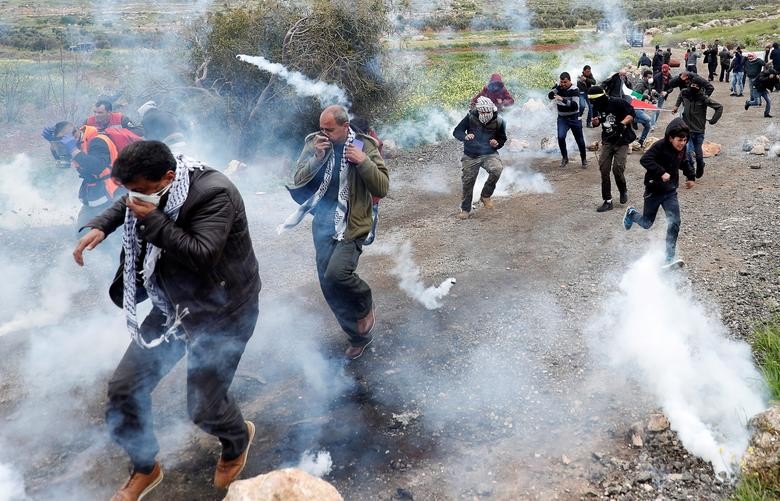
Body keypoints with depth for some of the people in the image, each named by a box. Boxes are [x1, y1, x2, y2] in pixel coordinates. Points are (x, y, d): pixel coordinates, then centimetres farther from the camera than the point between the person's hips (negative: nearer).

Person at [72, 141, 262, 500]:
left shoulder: (214, 193, -26)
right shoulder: (153, 190, -2)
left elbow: (202, 255, -34)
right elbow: (125, 206, 21)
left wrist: (152, 221, -31)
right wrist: (99, 227, 2)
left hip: (220, 311, -7)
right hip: (172, 306, 8)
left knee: (203, 407, -1)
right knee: (124, 388, 5)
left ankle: (238, 437, 38)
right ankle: (144, 469, 29)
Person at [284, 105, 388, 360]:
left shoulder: (365, 146, -5)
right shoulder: (314, 143, 1)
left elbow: (382, 188, -9)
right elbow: (298, 181, -2)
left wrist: (363, 162, -22)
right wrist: (316, 158, -16)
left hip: (352, 225, -4)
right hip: (323, 225, 4)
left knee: (336, 273, -27)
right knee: (329, 288, 7)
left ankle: (365, 305, 5)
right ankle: (358, 335, 26)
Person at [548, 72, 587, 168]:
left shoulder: (574, 90, -16)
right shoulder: (558, 87, -1)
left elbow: (575, 105, -26)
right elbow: (549, 96, -10)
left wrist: (563, 100, -38)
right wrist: (557, 87, -22)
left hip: (574, 118, -2)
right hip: (562, 118, 3)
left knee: (579, 139, 6)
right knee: (560, 137, -18)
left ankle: (584, 159, 25)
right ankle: (564, 157, 2)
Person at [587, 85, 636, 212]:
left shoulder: (618, 102, -15)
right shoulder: (597, 107, 3)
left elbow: (632, 114, -13)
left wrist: (621, 124, -27)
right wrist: (595, 122, -9)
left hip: (622, 141, -5)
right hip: (607, 141, 5)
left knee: (617, 168, -14)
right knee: (603, 170, -3)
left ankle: (623, 190, 18)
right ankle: (607, 201, 4)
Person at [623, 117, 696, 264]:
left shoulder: (681, 149, 0)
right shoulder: (660, 146, -21)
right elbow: (645, 160, -33)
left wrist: (690, 176, 16)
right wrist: (661, 173, -38)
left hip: (670, 191, 5)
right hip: (654, 190, -5)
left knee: (674, 222, -8)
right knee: (647, 223, 11)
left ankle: (670, 256, 1)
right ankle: (632, 214, 45)